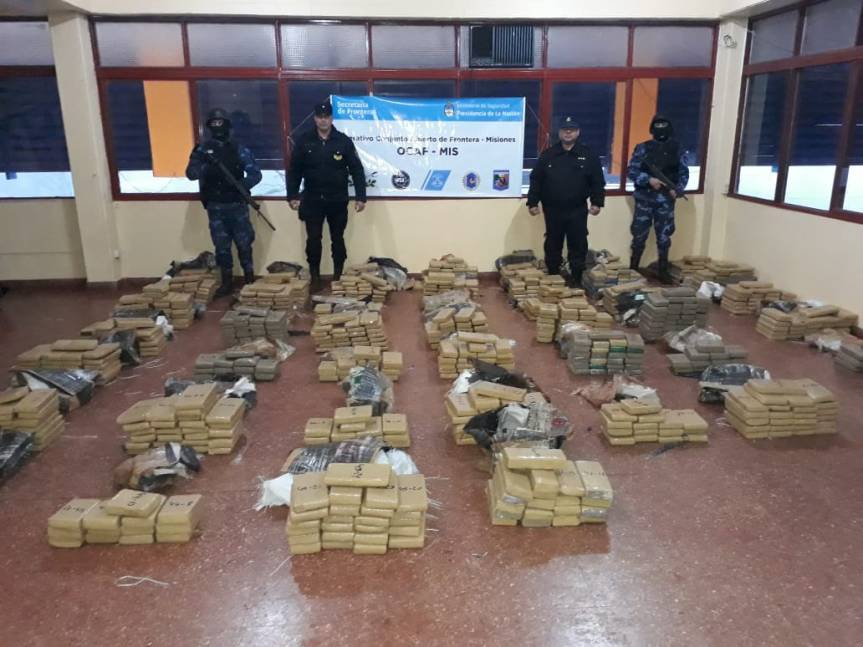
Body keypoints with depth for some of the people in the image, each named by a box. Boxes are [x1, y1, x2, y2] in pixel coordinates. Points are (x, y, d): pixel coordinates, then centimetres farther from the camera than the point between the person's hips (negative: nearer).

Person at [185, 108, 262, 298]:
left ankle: (249, 279, 16)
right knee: (221, 245, 7)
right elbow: (191, 173, -10)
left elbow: (256, 174, -5)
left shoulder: (239, 149, 0)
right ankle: (227, 281, 18)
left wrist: (242, 185, -25)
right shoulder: (202, 150, 3)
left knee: (244, 243, 3)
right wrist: (206, 165, -30)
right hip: (215, 207, 1)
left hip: (237, 205, -1)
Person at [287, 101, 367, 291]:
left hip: (338, 201, -1)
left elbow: (357, 170, -2)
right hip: (312, 201, 1)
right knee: (313, 240, 3)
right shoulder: (304, 141, 1)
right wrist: (292, 195, -3)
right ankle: (315, 278, 15)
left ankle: (338, 277, 21)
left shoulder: (344, 141, -3)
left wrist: (361, 197, -8)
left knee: (338, 240, 8)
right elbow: (294, 170, 4)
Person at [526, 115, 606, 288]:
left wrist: (596, 202, -7)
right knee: (553, 245, 9)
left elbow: (598, 182, 2)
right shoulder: (548, 155, 3)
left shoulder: (588, 155, 2)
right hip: (552, 210, 1)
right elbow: (536, 180, 3)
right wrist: (533, 202, -2)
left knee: (578, 246, 3)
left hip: (577, 210, -1)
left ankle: (576, 279, 15)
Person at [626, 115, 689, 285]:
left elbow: (684, 173, 8)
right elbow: (631, 171, -5)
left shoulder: (677, 149, 5)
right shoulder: (643, 148, -1)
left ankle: (663, 271, 19)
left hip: (666, 200, 2)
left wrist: (677, 189, -10)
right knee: (639, 236, 3)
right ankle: (633, 269, 16)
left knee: (664, 237, 8)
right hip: (644, 199, -1)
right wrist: (648, 180, -18)